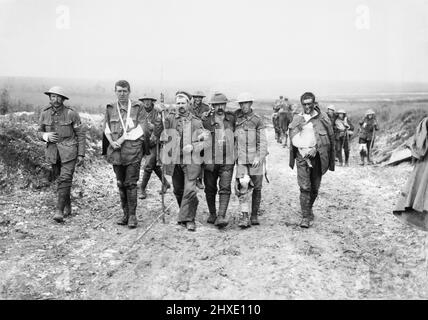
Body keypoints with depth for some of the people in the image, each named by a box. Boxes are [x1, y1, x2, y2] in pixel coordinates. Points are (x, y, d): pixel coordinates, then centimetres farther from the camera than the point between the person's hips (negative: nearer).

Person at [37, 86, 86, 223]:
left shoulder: (72, 114, -8)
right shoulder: (44, 114, 2)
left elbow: (81, 134, -3)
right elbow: (39, 133, 12)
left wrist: (81, 154, -6)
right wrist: (46, 136, -12)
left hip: (69, 151, -4)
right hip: (53, 151, 4)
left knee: (65, 179, -14)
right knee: (59, 180, 12)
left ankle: (59, 211, -13)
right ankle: (67, 207, 28)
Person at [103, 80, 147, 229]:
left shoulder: (138, 107, 2)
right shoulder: (110, 108, 12)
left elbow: (141, 129, -6)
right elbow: (106, 128, 12)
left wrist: (123, 139, -12)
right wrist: (111, 141, -7)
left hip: (133, 150, -4)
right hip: (116, 150, 4)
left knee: (131, 183, -6)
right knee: (121, 184, 9)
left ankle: (132, 215, 4)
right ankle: (125, 214, 19)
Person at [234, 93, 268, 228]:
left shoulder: (257, 120, 0)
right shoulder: (235, 118, 6)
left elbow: (262, 141, -5)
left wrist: (259, 157, -16)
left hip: (256, 159, 0)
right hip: (241, 159, 0)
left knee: (256, 188, 7)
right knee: (243, 186, -13)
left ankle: (254, 215, 21)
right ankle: (244, 217, -10)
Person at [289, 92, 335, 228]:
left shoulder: (322, 118, 2)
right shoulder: (297, 118, 8)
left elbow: (330, 139, 1)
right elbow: (292, 138, 7)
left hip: (317, 156, 0)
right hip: (302, 155, 0)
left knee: (315, 187, 11)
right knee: (304, 187, -8)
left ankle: (309, 208, 36)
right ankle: (305, 216, -3)